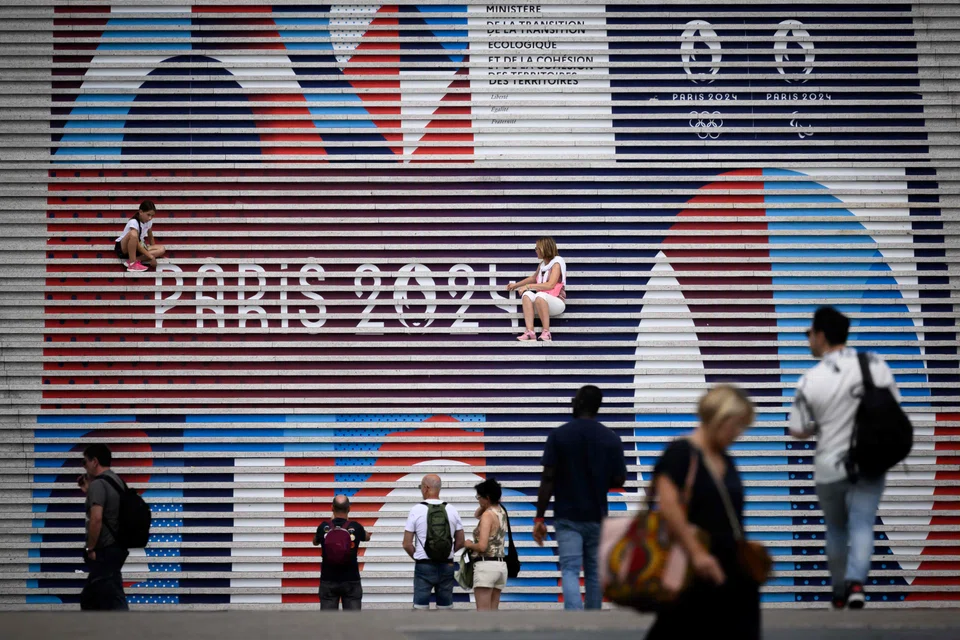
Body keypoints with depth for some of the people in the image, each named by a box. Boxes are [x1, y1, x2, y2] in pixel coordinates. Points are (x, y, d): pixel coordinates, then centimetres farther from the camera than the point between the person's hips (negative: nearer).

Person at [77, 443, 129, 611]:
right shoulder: (116, 481, 14)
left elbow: (96, 518, -27)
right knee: (89, 599, 18)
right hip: (115, 548, 10)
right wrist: (88, 491, 18)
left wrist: (90, 548, -17)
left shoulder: (98, 484, -16)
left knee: (114, 602, -9)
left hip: (104, 552, -10)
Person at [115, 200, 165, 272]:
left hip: (136, 248, 8)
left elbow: (150, 237, 13)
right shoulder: (134, 222, -25)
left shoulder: (149, 222, -2)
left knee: (162, 249, -12)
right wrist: (151, 256, -31)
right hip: (123, 247, -8)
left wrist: (155, 253, 12)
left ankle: (136, 259, -24)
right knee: (133, 234, -40)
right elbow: (137, 244, -29)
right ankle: (132, 263, -33)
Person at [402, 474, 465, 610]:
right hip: (447, 566, 3)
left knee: (420, 609, 2)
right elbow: (460, 542, 7)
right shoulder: (452, 510, 2)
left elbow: (407, 544, -6)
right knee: (446, 608, 9)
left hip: (424, 567, -3)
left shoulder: (416, 510, -7)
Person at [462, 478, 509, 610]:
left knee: (483, 612, -8)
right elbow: (477, 515, 31)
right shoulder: (501, 512, 12)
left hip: (486, 565, -9)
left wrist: (469, 545, -2)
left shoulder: (488, 515, -12)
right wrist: (483, 506, 15)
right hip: (501, 565, 9)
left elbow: (482, 546, -21)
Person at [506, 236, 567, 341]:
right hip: (542, 302, 7)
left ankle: (546, 332, -31)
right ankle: (530, 332, -37)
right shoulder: (542, 264, 14)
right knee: (527, 295, -23)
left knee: (540, 295, -37)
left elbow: (550, 285, -22)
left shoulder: (556, 264, -8)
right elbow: (533, 278, 33)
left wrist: (528, 286, -20)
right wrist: (516, 285, 37)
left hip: (557, 301, -7)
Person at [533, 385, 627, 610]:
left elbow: (548, 479, -9)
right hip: (597, 516, 2)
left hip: (568, 517, -2)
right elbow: (619, 480, 1)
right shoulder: (611, 438, 0)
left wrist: (539, 518, -5)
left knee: (570, 571, -5)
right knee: (594, 573, 14)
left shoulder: (559, 435, -6)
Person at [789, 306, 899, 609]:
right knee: (862, 525, 1)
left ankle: (840, 591, 26)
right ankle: (856, 581, -21)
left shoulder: (811, 381, -13)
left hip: (830, 467, 0)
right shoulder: (875, 365, -7)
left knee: (836, 530, 17)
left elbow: (798, 431, -6)